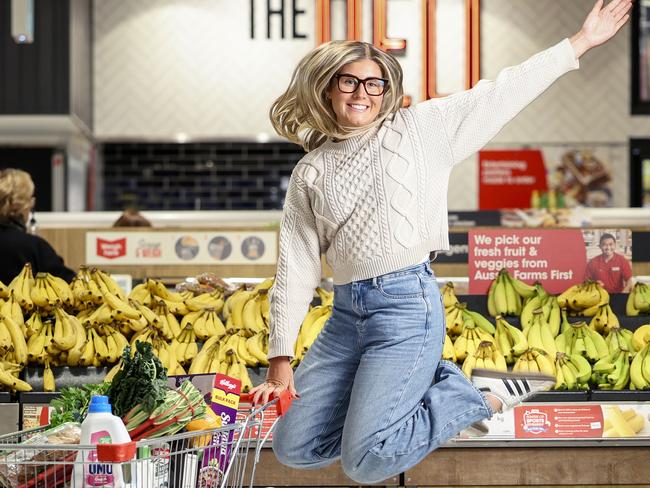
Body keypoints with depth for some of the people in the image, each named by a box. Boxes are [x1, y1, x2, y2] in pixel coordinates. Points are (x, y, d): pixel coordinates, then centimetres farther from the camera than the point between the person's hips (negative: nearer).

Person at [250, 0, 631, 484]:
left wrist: (582, 41, 3)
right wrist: (280, 360, 3)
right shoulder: (311, 172, 11)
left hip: (407, 304, -5)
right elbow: (296, 266, 9)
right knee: (293, 448, 3)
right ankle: (431, 384, 14)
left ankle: (478, 397, 6)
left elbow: (502, 92, 5)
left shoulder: (417, 128, 5)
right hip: (346, 313, 5)